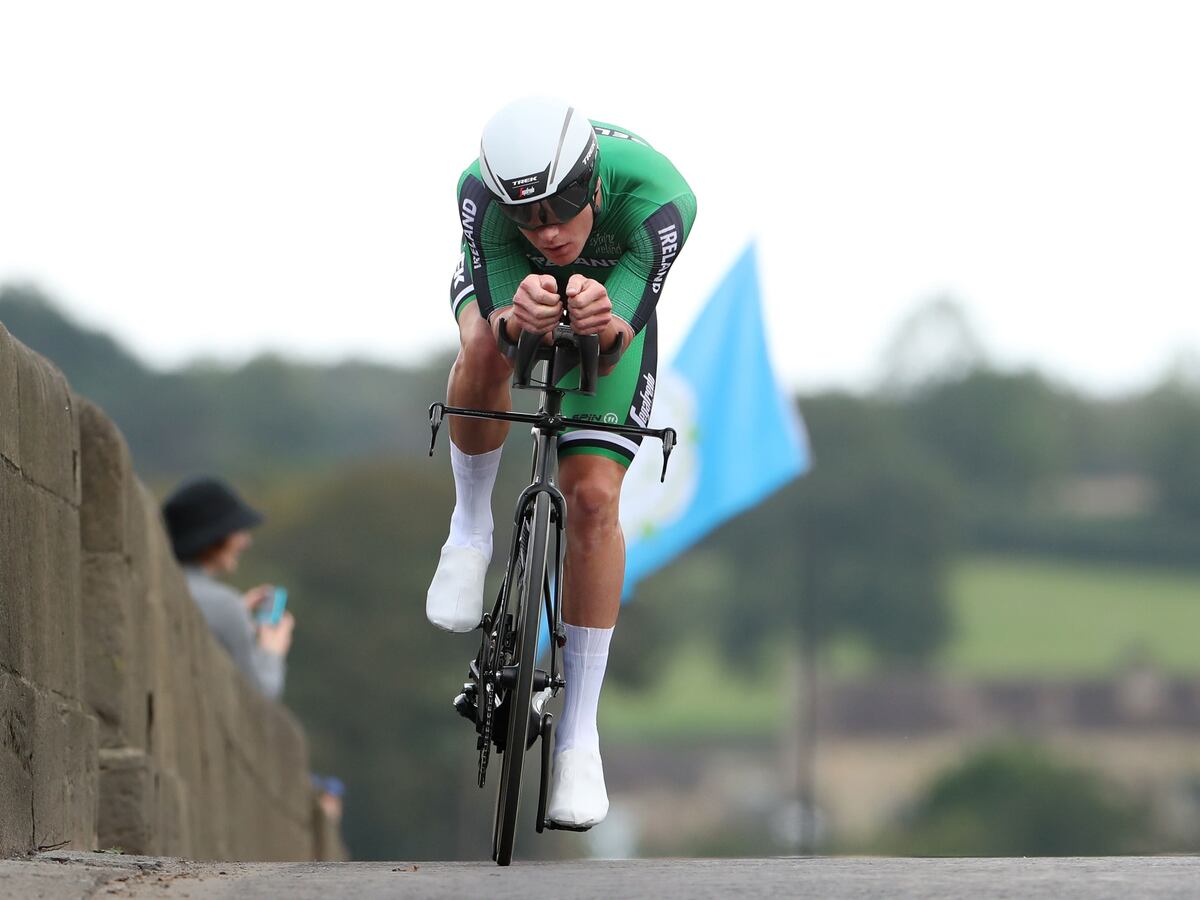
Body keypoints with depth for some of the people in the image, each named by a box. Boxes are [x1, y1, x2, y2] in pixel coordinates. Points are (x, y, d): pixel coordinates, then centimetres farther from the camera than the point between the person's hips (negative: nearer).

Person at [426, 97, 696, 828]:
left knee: (594, 499, -12)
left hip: (614, 298, 0)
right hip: (503, 281, 0)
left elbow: (617, 345, -38)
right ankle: (470, 528, -10)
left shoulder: (660, 201, -41)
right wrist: (518, 318, -60)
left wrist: (603, 324, -62)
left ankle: (579, 734, -4)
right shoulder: (483, 192, -38)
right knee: (483, 352, -38)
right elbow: (495, 328, -37)